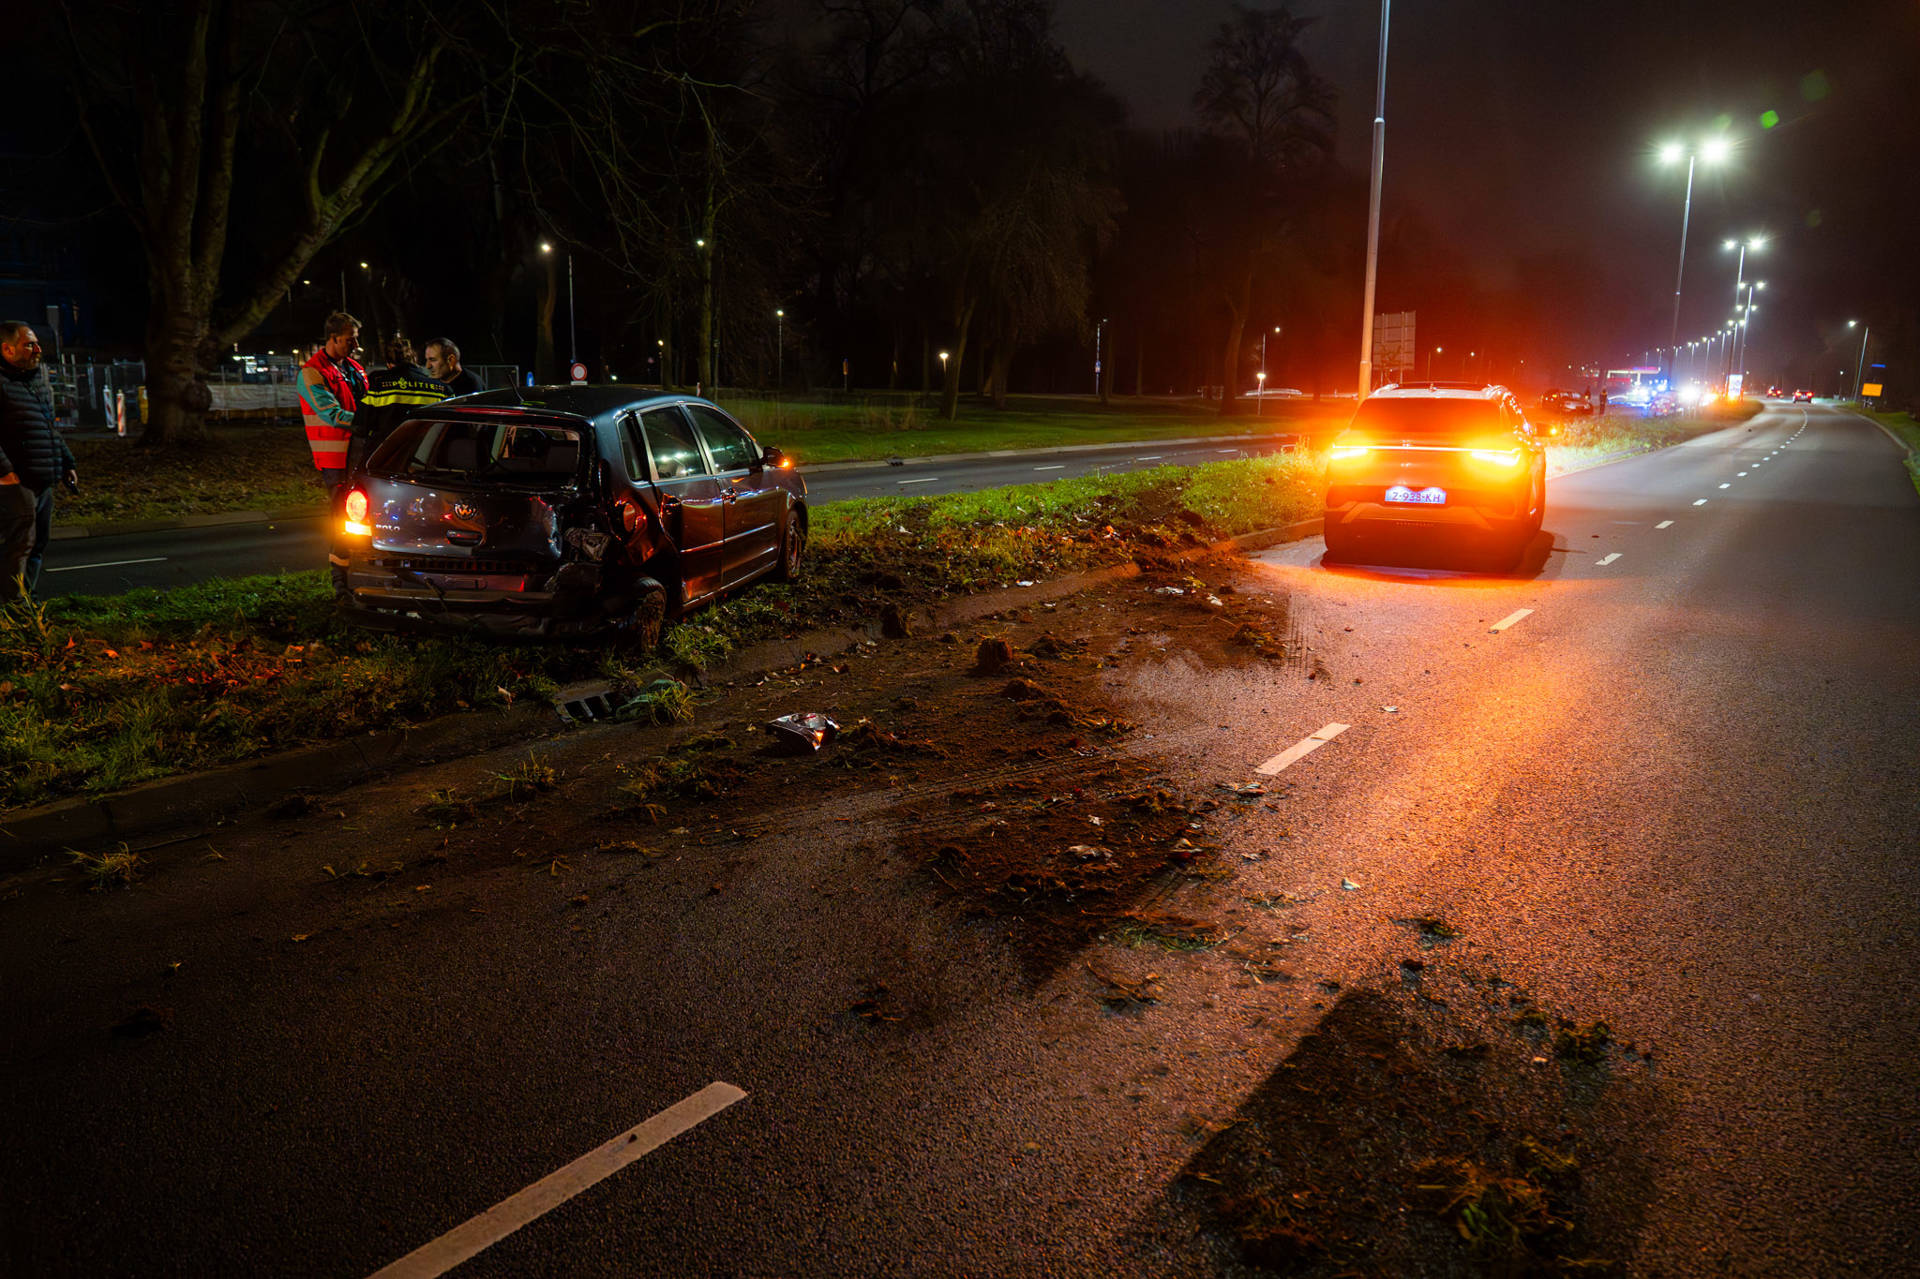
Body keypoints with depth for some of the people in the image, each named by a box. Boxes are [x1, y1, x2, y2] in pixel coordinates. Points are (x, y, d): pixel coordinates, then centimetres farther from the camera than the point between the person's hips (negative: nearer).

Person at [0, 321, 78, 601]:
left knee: (38, 543, 14)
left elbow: (51, 428, 28)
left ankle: (27, 600, 24)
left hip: (43, 482, 9)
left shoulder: (37, 380, 19)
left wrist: (68, 463, 26)